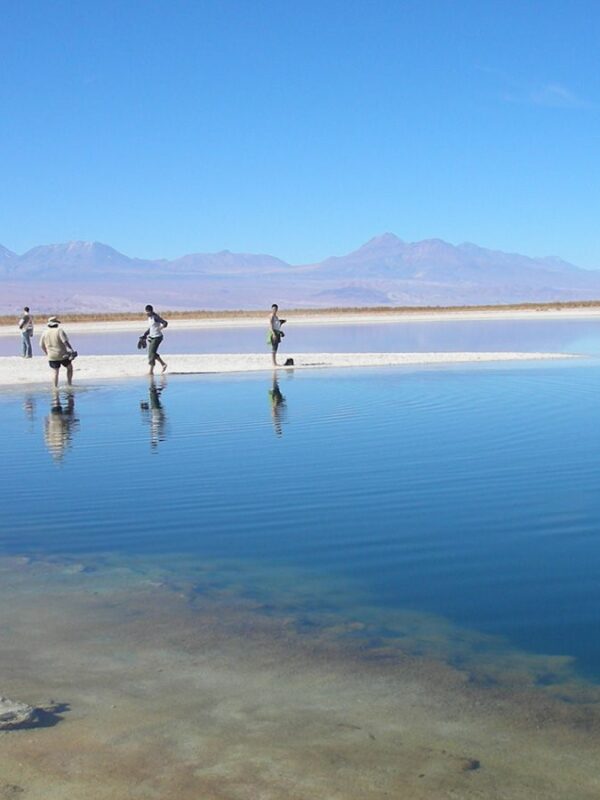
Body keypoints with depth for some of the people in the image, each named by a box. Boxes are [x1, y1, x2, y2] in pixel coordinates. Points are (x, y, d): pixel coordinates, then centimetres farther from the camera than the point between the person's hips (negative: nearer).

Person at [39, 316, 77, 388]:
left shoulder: (45, 333, 5)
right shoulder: (60, 331, -8)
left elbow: (42, 345, 11)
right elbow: (65, 341, -18)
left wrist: (47, 353, 24)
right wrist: (71, 350, -14)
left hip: (52, 357, 3)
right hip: (63, 355, -3)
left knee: (55, 373, 9)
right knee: (69, 368, 19)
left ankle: (55, 387, 5)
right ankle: (69, 384, 16)